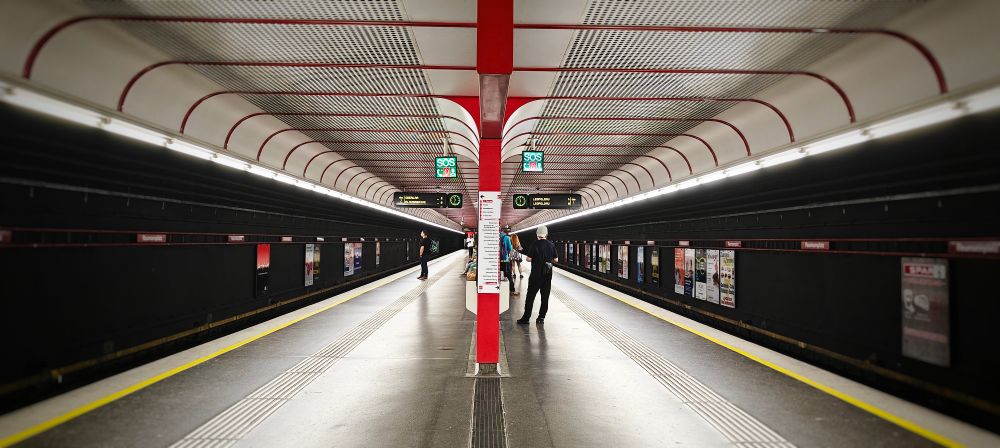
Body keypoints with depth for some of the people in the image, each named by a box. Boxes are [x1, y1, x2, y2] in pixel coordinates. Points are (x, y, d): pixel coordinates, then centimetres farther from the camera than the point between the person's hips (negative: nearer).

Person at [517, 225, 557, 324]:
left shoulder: (535, 245, -11)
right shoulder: (551, 245, 1)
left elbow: (528, 259, -12)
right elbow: (556, 260, 5)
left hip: (536, 274, -3)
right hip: (548, 275, 4)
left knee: (530, 296, 2)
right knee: (545, 297, 10)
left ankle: (526, 317, 4)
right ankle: (541, 317, 11)